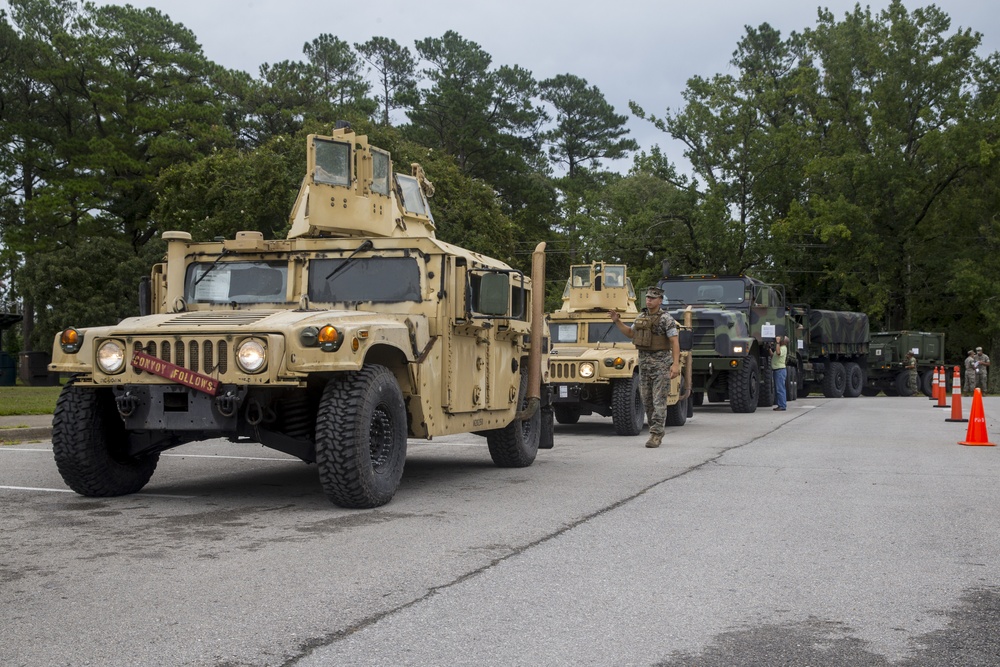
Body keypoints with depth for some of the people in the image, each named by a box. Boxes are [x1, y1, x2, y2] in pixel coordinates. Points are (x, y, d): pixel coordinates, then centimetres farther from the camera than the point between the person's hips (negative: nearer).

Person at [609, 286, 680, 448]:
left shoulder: (666, 319, -10)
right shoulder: (641, 316, 11)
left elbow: (675, 342, -15)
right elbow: (630, 333, 26)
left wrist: (676, 364, -24)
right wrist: (617, 321, 12)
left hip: (661, 363, -7)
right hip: (644, 361, 7)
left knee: (658, 400, -8)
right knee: (646, 399, 10)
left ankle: (655, 435, -9)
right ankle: (656, 430, 21)